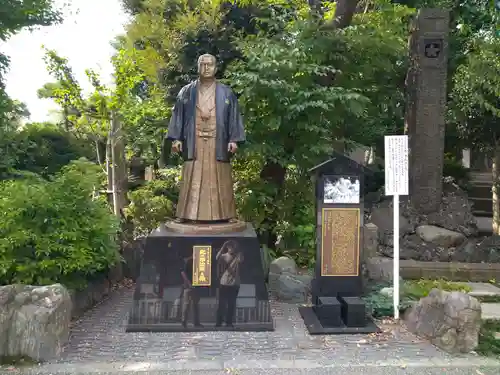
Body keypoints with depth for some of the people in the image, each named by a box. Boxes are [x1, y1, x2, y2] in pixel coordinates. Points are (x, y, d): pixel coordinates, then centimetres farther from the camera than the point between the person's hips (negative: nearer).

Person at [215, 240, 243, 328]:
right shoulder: (223, 256, 2)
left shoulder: (238, 256, 3)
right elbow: (217, 258, -21)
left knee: (231, 304, 6)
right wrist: (223, 247, -25)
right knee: (222, 303, 1)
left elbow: (241, 261, -20)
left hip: (234, 284, 1)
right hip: (224, 283, -1)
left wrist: (237, 251, -20)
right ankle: (218, 322, 8)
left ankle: (229, 322, 15)